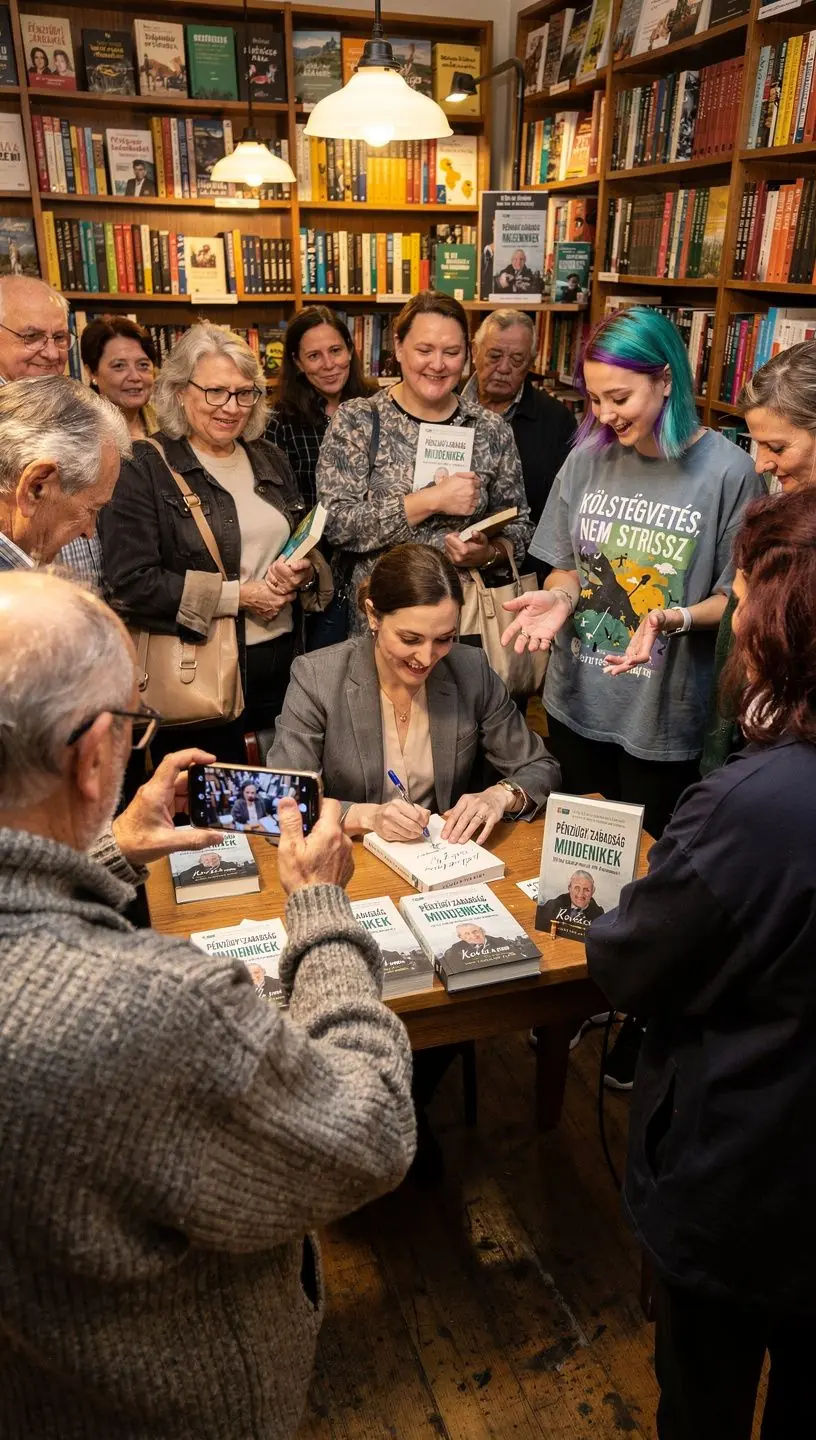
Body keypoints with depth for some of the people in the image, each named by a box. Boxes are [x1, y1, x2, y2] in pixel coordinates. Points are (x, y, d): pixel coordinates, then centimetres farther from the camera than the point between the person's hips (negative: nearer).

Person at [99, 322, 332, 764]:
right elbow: (131, 583, -16)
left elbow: (307, 545, 19)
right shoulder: (144, 467, -7)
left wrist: (305, 572, -6)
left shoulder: (269, 459, 12)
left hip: (282, 661, 6)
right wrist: (238, 596, -16)